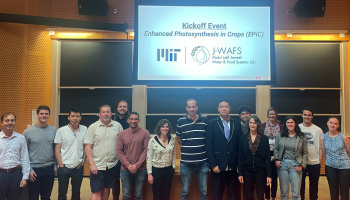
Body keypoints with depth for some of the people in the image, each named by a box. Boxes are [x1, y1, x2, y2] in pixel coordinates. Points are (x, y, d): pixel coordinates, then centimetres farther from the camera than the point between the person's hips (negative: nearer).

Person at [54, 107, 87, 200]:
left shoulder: (84, 129, 2)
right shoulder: (61, 131, -4)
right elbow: (57, 150, -2)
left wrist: (84, 159, 1)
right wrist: (61, 165, -7)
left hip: (78, 167, 2)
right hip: (64, 167, -2)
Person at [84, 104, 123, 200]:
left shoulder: (118, 126, 4)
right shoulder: (93, 127, -1)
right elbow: (88, 147, -4)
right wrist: (92, 164, -11)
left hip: (112, 165, 2)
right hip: (97, 166, -2)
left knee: (106, 190, 13)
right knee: (96, 192, 0)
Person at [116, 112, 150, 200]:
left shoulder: (145, 133, -3)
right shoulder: (122, 134, 3)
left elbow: (146, 150, -7)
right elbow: (119, 152, -1)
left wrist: (137, 165, -12)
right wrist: (128, 165, -10)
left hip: (140, 170, -1)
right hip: (125, 170, 1)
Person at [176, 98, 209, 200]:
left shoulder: (204, 119, 1)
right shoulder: (181, 121, -1)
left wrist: (202, 147, 2)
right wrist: (187, 147, 4)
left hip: (202, 162, 1)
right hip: (186, 162, 0)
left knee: (204, 191, 9)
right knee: (185, 191, 10)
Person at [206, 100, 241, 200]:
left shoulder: (237, 124, 8)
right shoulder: (212, 123, 1)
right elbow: (209, 145, -4)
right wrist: (213, 165, -10)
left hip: (233, 166, 2)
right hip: (218, 166, -2)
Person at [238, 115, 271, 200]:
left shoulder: (264, 138, -1)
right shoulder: (243, 138, 2)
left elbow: (267, 157, -2)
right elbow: (240, 157, 3)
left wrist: (269, 174, -6)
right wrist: (240, 173, -2)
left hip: (260, 171, -1)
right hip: (247, 171, 1)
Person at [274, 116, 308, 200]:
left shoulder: (302, 137, 2)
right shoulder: (280, 136, 6)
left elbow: (305, 153, 3)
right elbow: (276, 149, 11)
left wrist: (302, 165, -6)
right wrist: (276, 160, -2)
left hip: (295, 165, -1)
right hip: (282, 164, 2)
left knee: (296, 193, 1)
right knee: (284, 191, 9)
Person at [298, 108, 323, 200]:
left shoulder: (318, 130, 2)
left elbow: (321, 147, 3)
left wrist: (320, 161, -3)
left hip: (314, 163, 0)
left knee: (314, 185, 12)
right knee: (300, 185, 10)